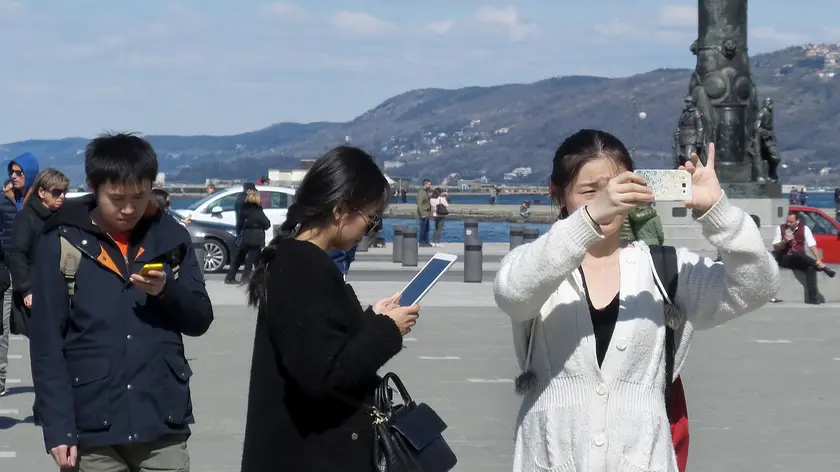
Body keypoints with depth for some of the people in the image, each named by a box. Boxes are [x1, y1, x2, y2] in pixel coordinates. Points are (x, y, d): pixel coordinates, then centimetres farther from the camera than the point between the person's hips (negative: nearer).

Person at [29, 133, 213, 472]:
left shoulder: (170, 237, 4)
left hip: (163, 423, 2)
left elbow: (200, 320, 9)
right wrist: (58, 428, -9)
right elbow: (46, 344, -3)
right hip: (91, 428, -2)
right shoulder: (63, 244, -3)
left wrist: (167, 291, -12)